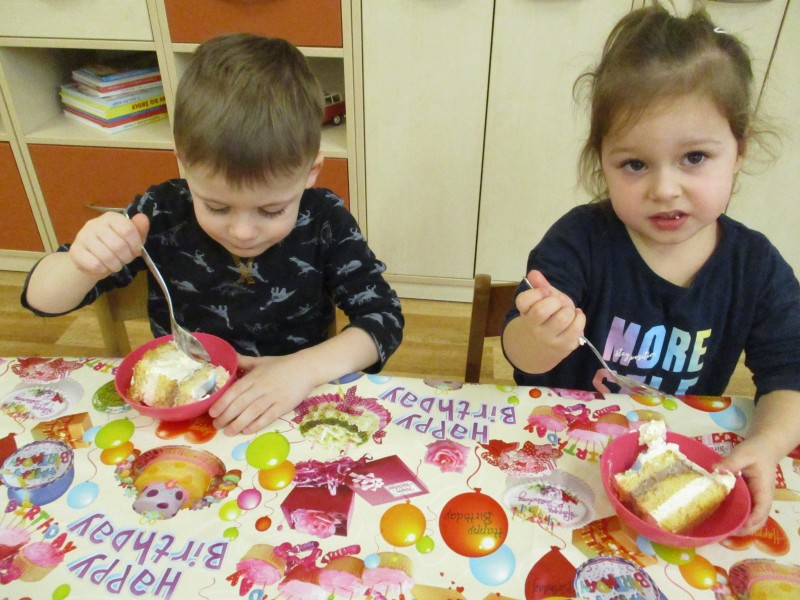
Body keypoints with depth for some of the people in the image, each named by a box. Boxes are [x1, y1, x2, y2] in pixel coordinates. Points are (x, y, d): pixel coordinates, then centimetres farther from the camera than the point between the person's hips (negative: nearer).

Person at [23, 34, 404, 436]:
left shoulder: (324, 222, -13)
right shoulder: (162, 214, -12)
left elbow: (385, 318, -11)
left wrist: (306, 369, -26)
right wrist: (83, 267, -26)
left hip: (291, 410, -1)